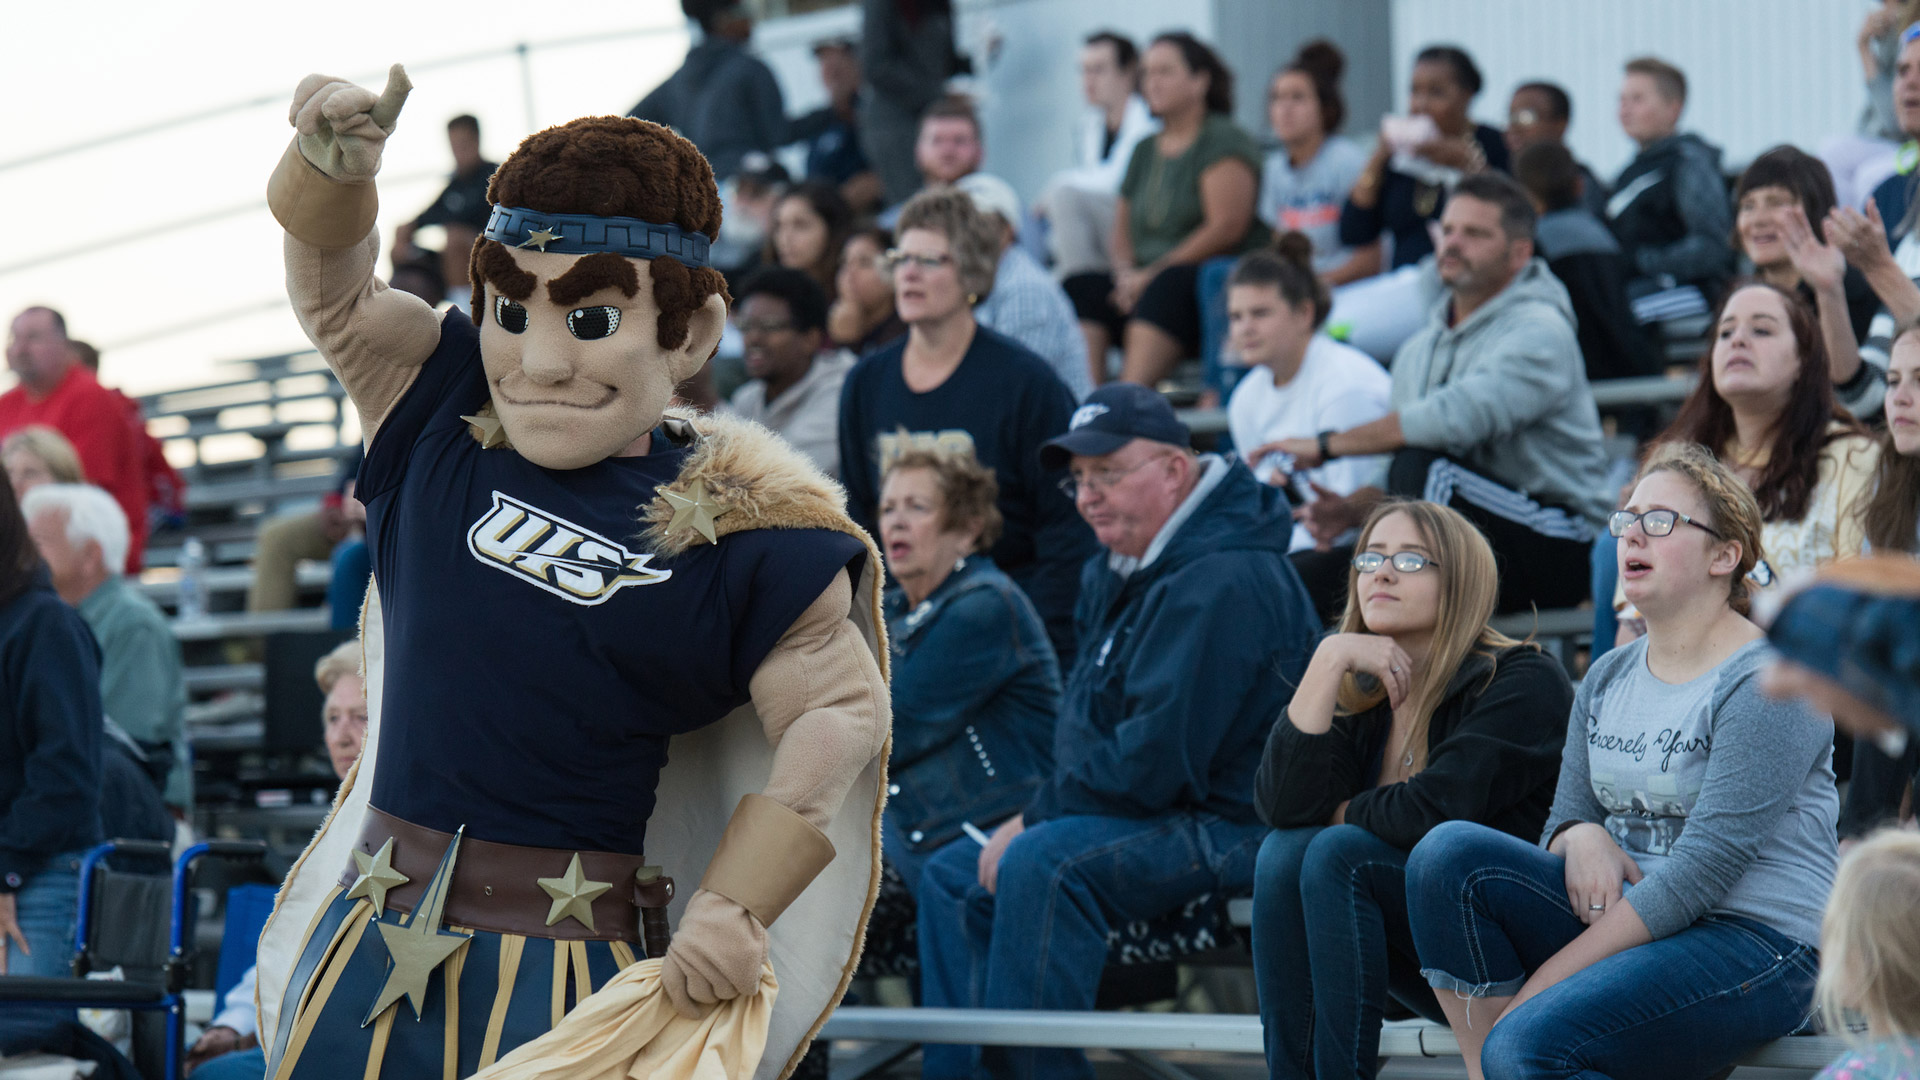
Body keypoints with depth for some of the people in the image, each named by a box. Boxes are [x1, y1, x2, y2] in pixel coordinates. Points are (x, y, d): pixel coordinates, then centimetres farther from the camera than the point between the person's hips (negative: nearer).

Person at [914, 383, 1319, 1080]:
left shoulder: (1219, 584, -21)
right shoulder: (1121, 569, 14)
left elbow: (1157, 755, -27)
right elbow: (1087, 726, 21)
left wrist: (1034, 821, -16)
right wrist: (1037, 819, 4)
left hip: (1227, 829, -11)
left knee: (1041, 864, -34)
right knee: (953, 877, 12)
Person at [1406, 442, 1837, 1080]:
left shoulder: (1766, 683, -11)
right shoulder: (1607, 679, 15)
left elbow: (1703, 870, -18)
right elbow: (1564, 819, 17)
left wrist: (1539, 986, -19)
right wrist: (1580, 837, -11)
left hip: (1755, 943, -8)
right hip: (1631, 919, 8)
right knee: (1450, 850, -16)